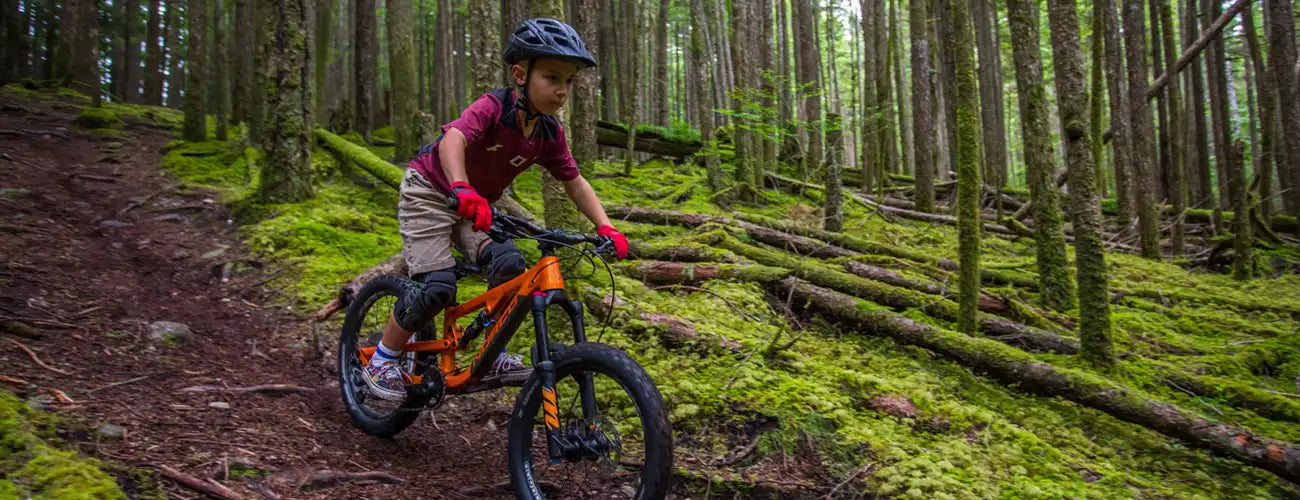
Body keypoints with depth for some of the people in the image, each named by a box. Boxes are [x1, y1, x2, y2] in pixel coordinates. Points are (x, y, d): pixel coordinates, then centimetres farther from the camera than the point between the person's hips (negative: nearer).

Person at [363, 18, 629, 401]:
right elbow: (452, 140, -45)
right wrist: (462, 190, -64)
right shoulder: (493, 107, -28)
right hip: (431, 193, -6)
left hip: (478, 205, 6)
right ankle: (381, 360, 5)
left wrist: (605, 227, -17)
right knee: (438, 286, -17)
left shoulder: (549, 132, -10)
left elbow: (575, 183, -4)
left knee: (510, 263, -18)